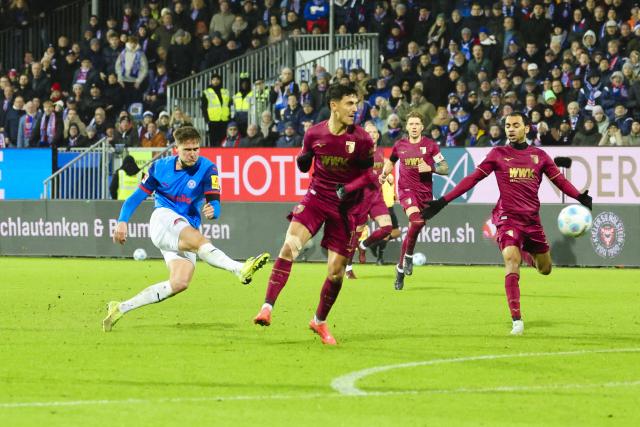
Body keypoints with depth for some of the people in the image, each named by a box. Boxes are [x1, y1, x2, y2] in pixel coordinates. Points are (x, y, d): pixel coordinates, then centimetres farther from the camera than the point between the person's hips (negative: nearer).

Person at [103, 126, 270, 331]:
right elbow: (137, 196, 11)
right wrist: (122, 221, -3)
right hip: (164, 219, -2)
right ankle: (240, 270, -52)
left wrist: (212, 210, -36)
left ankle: (121, 308, -8)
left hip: (188, 230, 2)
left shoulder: (207, 169, -1)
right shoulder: (160, 167, 4)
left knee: (179, 283, -15)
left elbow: (214, 202, -12)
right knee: (197, 239, -33)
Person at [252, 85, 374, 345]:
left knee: (336, 271, 1)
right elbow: (303, 165, 12)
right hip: (316, 197, 0)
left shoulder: (362, 139, -9)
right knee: (289, 246, -24)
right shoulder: (314, 134, -4)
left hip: (346, 207, 0)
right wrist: (303, 160, -10)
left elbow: (369, 177, 1)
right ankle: (267, 308, -25)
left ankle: (320, 321, 25)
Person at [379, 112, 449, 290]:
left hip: (425, 192, 1)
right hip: (406, 189, -1)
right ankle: (409, 256, -8)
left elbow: (445, 168, 0)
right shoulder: (400, 145, 5)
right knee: (417, 221, -29)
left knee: (413, 231, 5)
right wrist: (384, 174, 7)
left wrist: (430, 168, -17)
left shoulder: (430, 145, 0)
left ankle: (400, 269, 20)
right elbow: (391, 161, 25)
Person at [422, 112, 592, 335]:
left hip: (532, 219, 3)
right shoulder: (498, 154, 3)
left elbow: (559, 180, 8)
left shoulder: (539, 156, 7)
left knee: (545, 269, 9)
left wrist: (580, 197, -10)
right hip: (507, 217, -3)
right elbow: (473, 178, 2)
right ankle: (516, 320, -21)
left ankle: (526, 253, 45)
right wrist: (443, 201, -4)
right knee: (512, 261, -22)